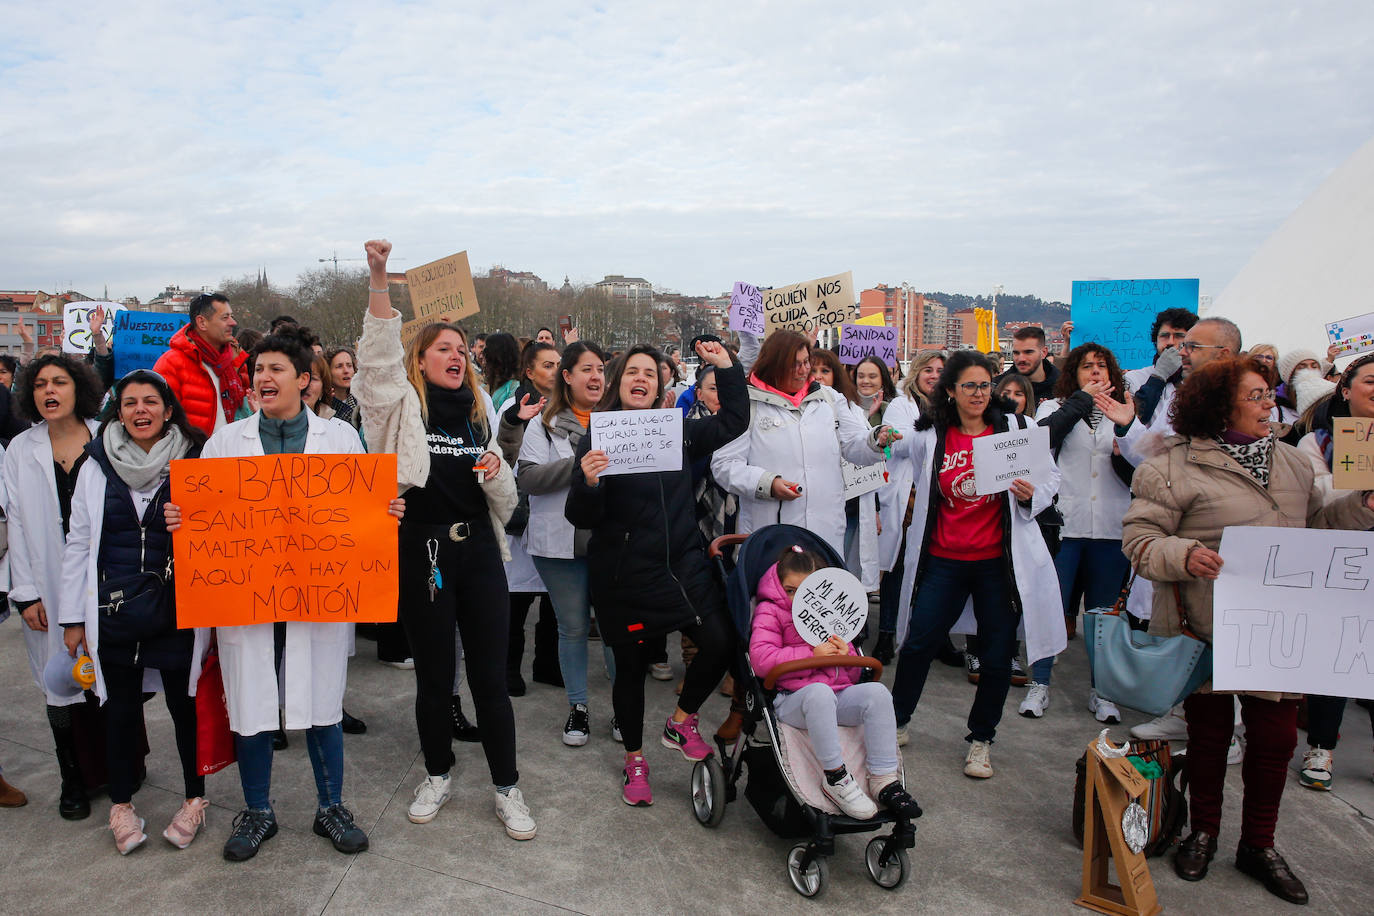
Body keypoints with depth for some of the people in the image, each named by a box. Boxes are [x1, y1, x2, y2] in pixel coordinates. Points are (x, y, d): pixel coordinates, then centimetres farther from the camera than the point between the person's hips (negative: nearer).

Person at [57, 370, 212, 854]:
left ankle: (194, 797, 26)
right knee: (121, 708, 11)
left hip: (178, 609, -2)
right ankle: (121, 804, 29)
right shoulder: (96, 467, 4)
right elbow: (78, 544, 7)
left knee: (184, 702, 7)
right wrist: (72, 617, 7)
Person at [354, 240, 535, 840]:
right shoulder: (402, 407, 3)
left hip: (479, 552, 2)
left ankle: (506, 788, 17)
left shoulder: (480, 413, 13)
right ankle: (437, 775, 32)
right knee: (433, 675, 11)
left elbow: (506, 502, 17)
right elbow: (378, 357, -17)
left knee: (490, 675, 4)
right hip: (422, 553, -2)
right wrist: (378, 280, -27)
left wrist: (497, 474, -6)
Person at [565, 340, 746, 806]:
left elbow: (733, 422, 16)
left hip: (684, 565, 3)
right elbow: (582, 518, -8)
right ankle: (634, 760, 32)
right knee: (631, 666, 9)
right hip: (625, 575, -3)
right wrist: (588, 482, -29)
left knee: (720, 642, -10)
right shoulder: (599, 438, -6)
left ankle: (681, 722, 17)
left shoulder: (678, 431, 5)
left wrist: (726, 367, 9)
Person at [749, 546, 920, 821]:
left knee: (877, 692, -23)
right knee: (819, 692, -39)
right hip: (792, 701, -5)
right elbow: (761, 660, -14)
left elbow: (853, 675, 24)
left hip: (837, 697, 5)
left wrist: (846, 656, -2)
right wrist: (812, 655, -14)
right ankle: (835, 777, -30)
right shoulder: (769, 612, 6)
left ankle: (884, 779, -21)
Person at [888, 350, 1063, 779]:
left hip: (999, 562, 0)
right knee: (918, 643, 3)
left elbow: (1051, 477, 6)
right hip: (945, 561, 1)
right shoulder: (930, 435, 2)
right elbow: (887, 453, 23)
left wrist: (1032, 495, -12)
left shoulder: (1011, 429, 0)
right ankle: (896, 722, 25)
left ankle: (981, 739, 27)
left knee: (997, 656, 7)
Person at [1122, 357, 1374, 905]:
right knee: (1208, 732, 11)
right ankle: (1202, 833, 32)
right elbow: (1139, 538, -12)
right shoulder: (1177, 465, -10)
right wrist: (1183, 555, -29)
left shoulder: (1291, 461, 10)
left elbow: (1315, 525, 20)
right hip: (1207, 629, -5)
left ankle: (1259, 845, 29)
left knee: (1276, 737, 8)